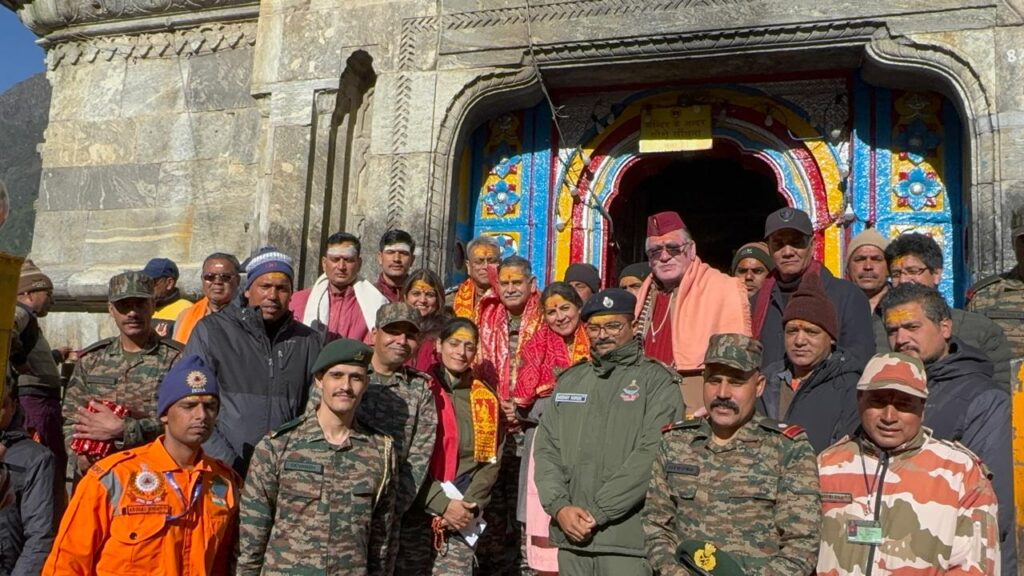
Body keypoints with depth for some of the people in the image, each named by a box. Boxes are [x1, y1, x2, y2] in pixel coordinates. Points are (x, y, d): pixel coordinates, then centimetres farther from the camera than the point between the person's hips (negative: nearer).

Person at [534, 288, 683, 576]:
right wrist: (559, 506, -5)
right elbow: (546, 449, 10)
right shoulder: (569, 380, 14)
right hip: (570, 535, 5)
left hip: (627, 538, -4)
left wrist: (597, 512, -13)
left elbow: (651, 455, -12)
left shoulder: (657, 381, -1)